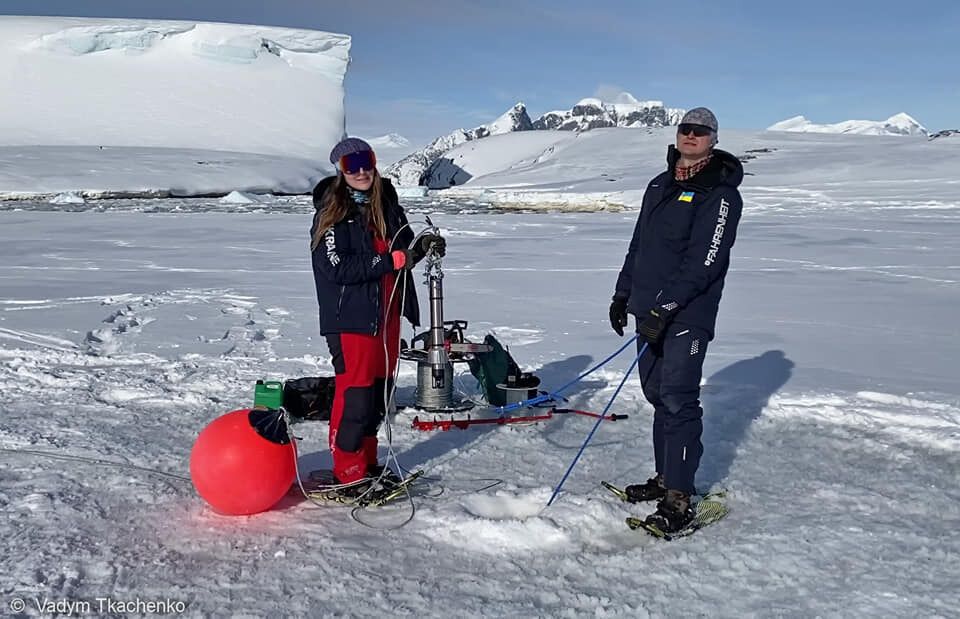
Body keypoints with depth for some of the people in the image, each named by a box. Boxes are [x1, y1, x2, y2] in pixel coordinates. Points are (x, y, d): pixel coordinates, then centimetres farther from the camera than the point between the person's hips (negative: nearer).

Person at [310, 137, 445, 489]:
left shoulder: (388, 206, 10)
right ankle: (349, 473, 9)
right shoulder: (331, 215, -10)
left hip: (386, 315, 7)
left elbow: (402, 251, 20)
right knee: (355, 394, -5)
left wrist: (422, 246, -3)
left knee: (381, 391, 14)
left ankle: (368, 463, 29)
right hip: (351, 318, -7)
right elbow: (337, 268, -20)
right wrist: (392, 260, -23)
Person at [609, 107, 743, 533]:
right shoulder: (659, 186, 16)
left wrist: (664, 308, -23)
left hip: (687, 316, -7)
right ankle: (666, 477, 25)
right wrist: (623, 294, 19)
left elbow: (703, 263, -18)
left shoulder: (720, 195, -9)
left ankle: (678, 499, -3)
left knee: (678, 401, -9)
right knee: (658, 396, 13)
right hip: (649, 310, 8)